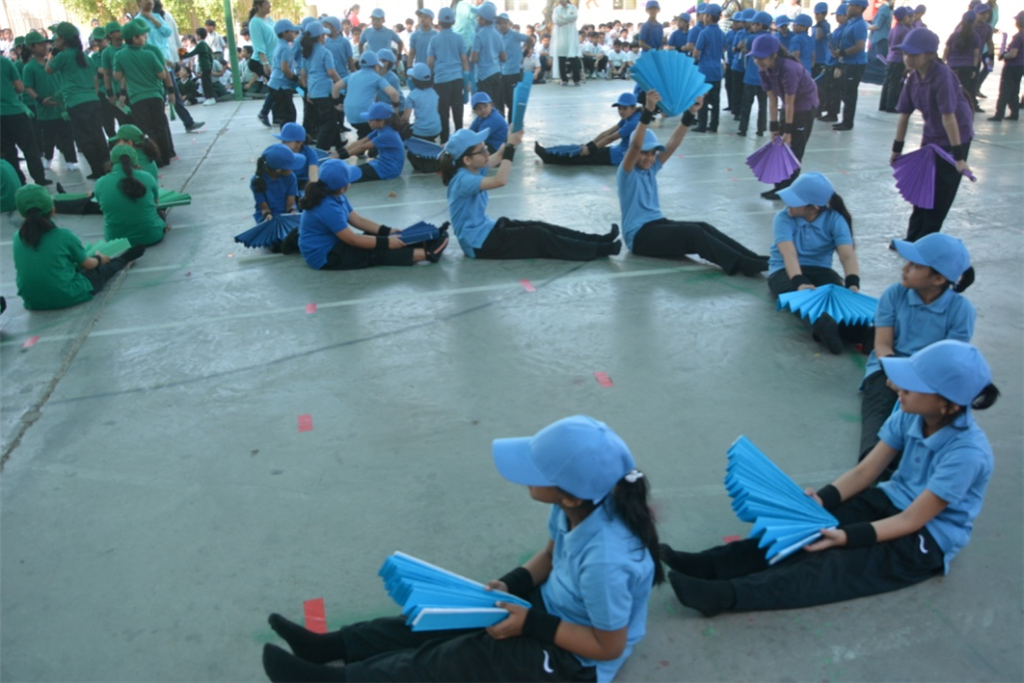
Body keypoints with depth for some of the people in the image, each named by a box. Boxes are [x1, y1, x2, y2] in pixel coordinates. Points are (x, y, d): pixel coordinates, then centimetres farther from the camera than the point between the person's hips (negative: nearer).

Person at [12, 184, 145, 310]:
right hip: (67, 297, -5)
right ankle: (125, 258, 45)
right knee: (102, 268, 19)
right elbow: (88, 264, 0)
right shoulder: (63, 235, -15)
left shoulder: (17, 238, -3)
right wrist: (99, 259, 23)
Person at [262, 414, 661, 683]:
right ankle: (333, 644, 14)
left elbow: (609, 645, -25)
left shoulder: (605, 559, -40)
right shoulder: (579, 505, -16)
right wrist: (511, 585, -9)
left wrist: (531, 625, -23)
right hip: (553, 604, 7)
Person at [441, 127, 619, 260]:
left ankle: (598, 240, 2)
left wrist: (512, 139, -12)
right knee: (538, 236, -13)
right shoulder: (462, 180, -26)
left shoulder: (472, 170, 3)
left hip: (486, 229, 10)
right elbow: (499, 181, -39)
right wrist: (510, 146, -32)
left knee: (539, 227, 1)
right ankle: (598, 249, -9)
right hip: (479, 243, -10)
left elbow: (498, 157, 7)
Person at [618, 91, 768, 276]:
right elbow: (635, 146, -28)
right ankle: (744, 265, -33)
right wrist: (647, 111, -40)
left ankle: (756, 261, -27)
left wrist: (690, 114, -12)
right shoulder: (627, 173, -9)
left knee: (703, 228, -17)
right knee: (693, 233, -27)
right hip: (639, 236, -7)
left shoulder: (651, 167, 11)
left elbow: (673, 143, 1)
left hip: (658, 224, 7)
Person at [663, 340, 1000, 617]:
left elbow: (912, 520, -25)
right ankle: (710, 564, -28)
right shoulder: (911, 414, -8)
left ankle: (727, 595, -40)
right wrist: (822, 499, -18)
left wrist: (846, 536, -34)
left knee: (833, 565, -27)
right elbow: (865, 470, -4)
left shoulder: (967, 453, -28)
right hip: (891, 501, 6)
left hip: (928, 540, -6)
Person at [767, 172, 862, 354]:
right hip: (785, 271, -2)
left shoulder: (835, 219, -7)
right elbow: (789, 253, -27)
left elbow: (847, 255, -19)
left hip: (819, 269, 3)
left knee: (838, 291, -33)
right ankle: (822, 325, -70)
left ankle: (850, 323, -65)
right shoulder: (783, 218, -11)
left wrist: (853, 283, -39)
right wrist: (799, 282, -44)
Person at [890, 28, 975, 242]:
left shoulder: (942, 76, -26)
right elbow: (904, 115, 3)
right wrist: (897, 149, 8)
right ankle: (913, 240, 24)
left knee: (939, 197, 1)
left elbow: (949, 116, -29)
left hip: (954, 139, -7)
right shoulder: (913, 78, -5)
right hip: (930, 139, 7)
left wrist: (959, 156, -29)